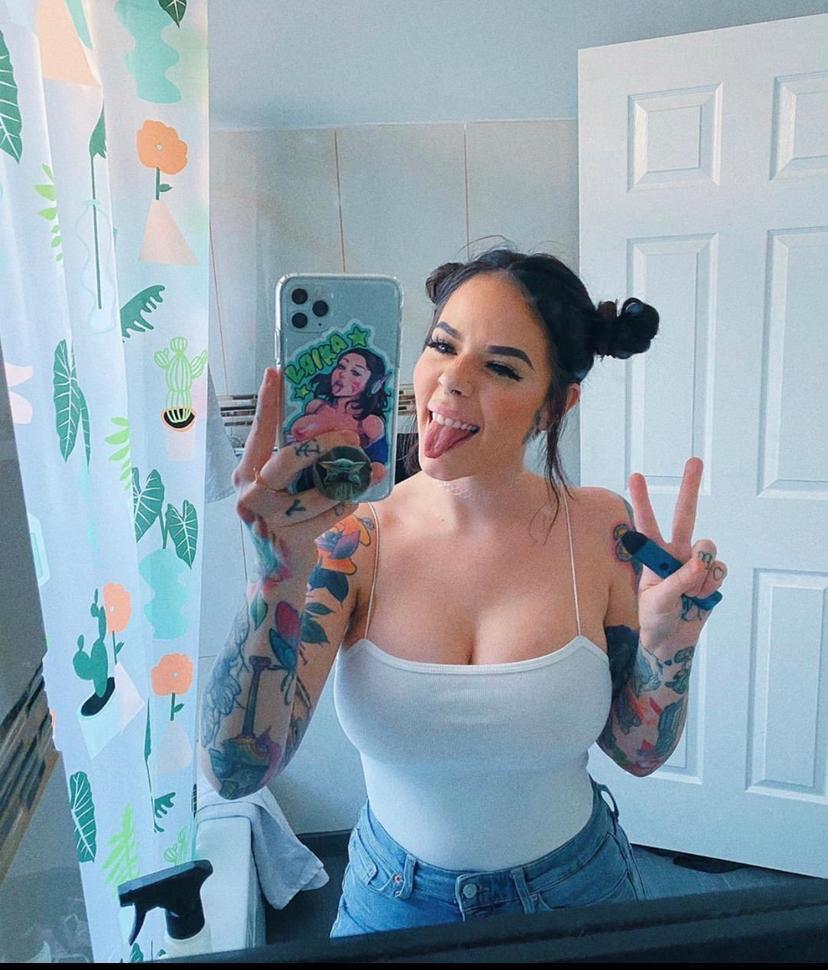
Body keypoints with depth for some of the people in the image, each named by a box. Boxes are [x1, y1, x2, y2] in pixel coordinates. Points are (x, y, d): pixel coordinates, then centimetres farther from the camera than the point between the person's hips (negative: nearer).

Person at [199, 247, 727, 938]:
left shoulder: (601, 528, -17)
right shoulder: (354, 539, -19)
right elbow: (235, 771, -26)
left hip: (573, 892, 1)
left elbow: (638, 751, -7)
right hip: (394, 904, 0)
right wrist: (282, 575, -39)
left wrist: (668, 641, -25)